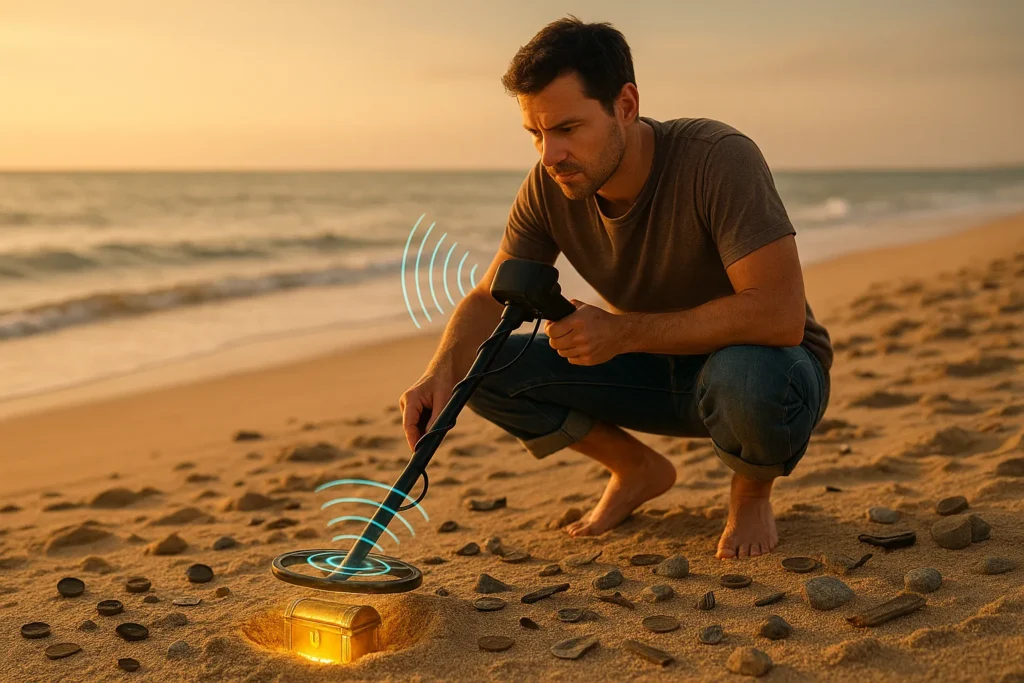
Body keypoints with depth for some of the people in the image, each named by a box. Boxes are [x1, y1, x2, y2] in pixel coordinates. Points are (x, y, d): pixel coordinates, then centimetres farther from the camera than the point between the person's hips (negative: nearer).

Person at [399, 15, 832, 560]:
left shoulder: (719, 158, -29)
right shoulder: (550, 187, -12)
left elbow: (781, 315, -35)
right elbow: (490, 297, -5)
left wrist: (623, 332, -34)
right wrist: (443, 370, -27)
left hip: (768, 361, -5)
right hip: (660, 368, 5)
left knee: (747, 375, -42)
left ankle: (752, 492, -4)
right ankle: (639, 471, 10)